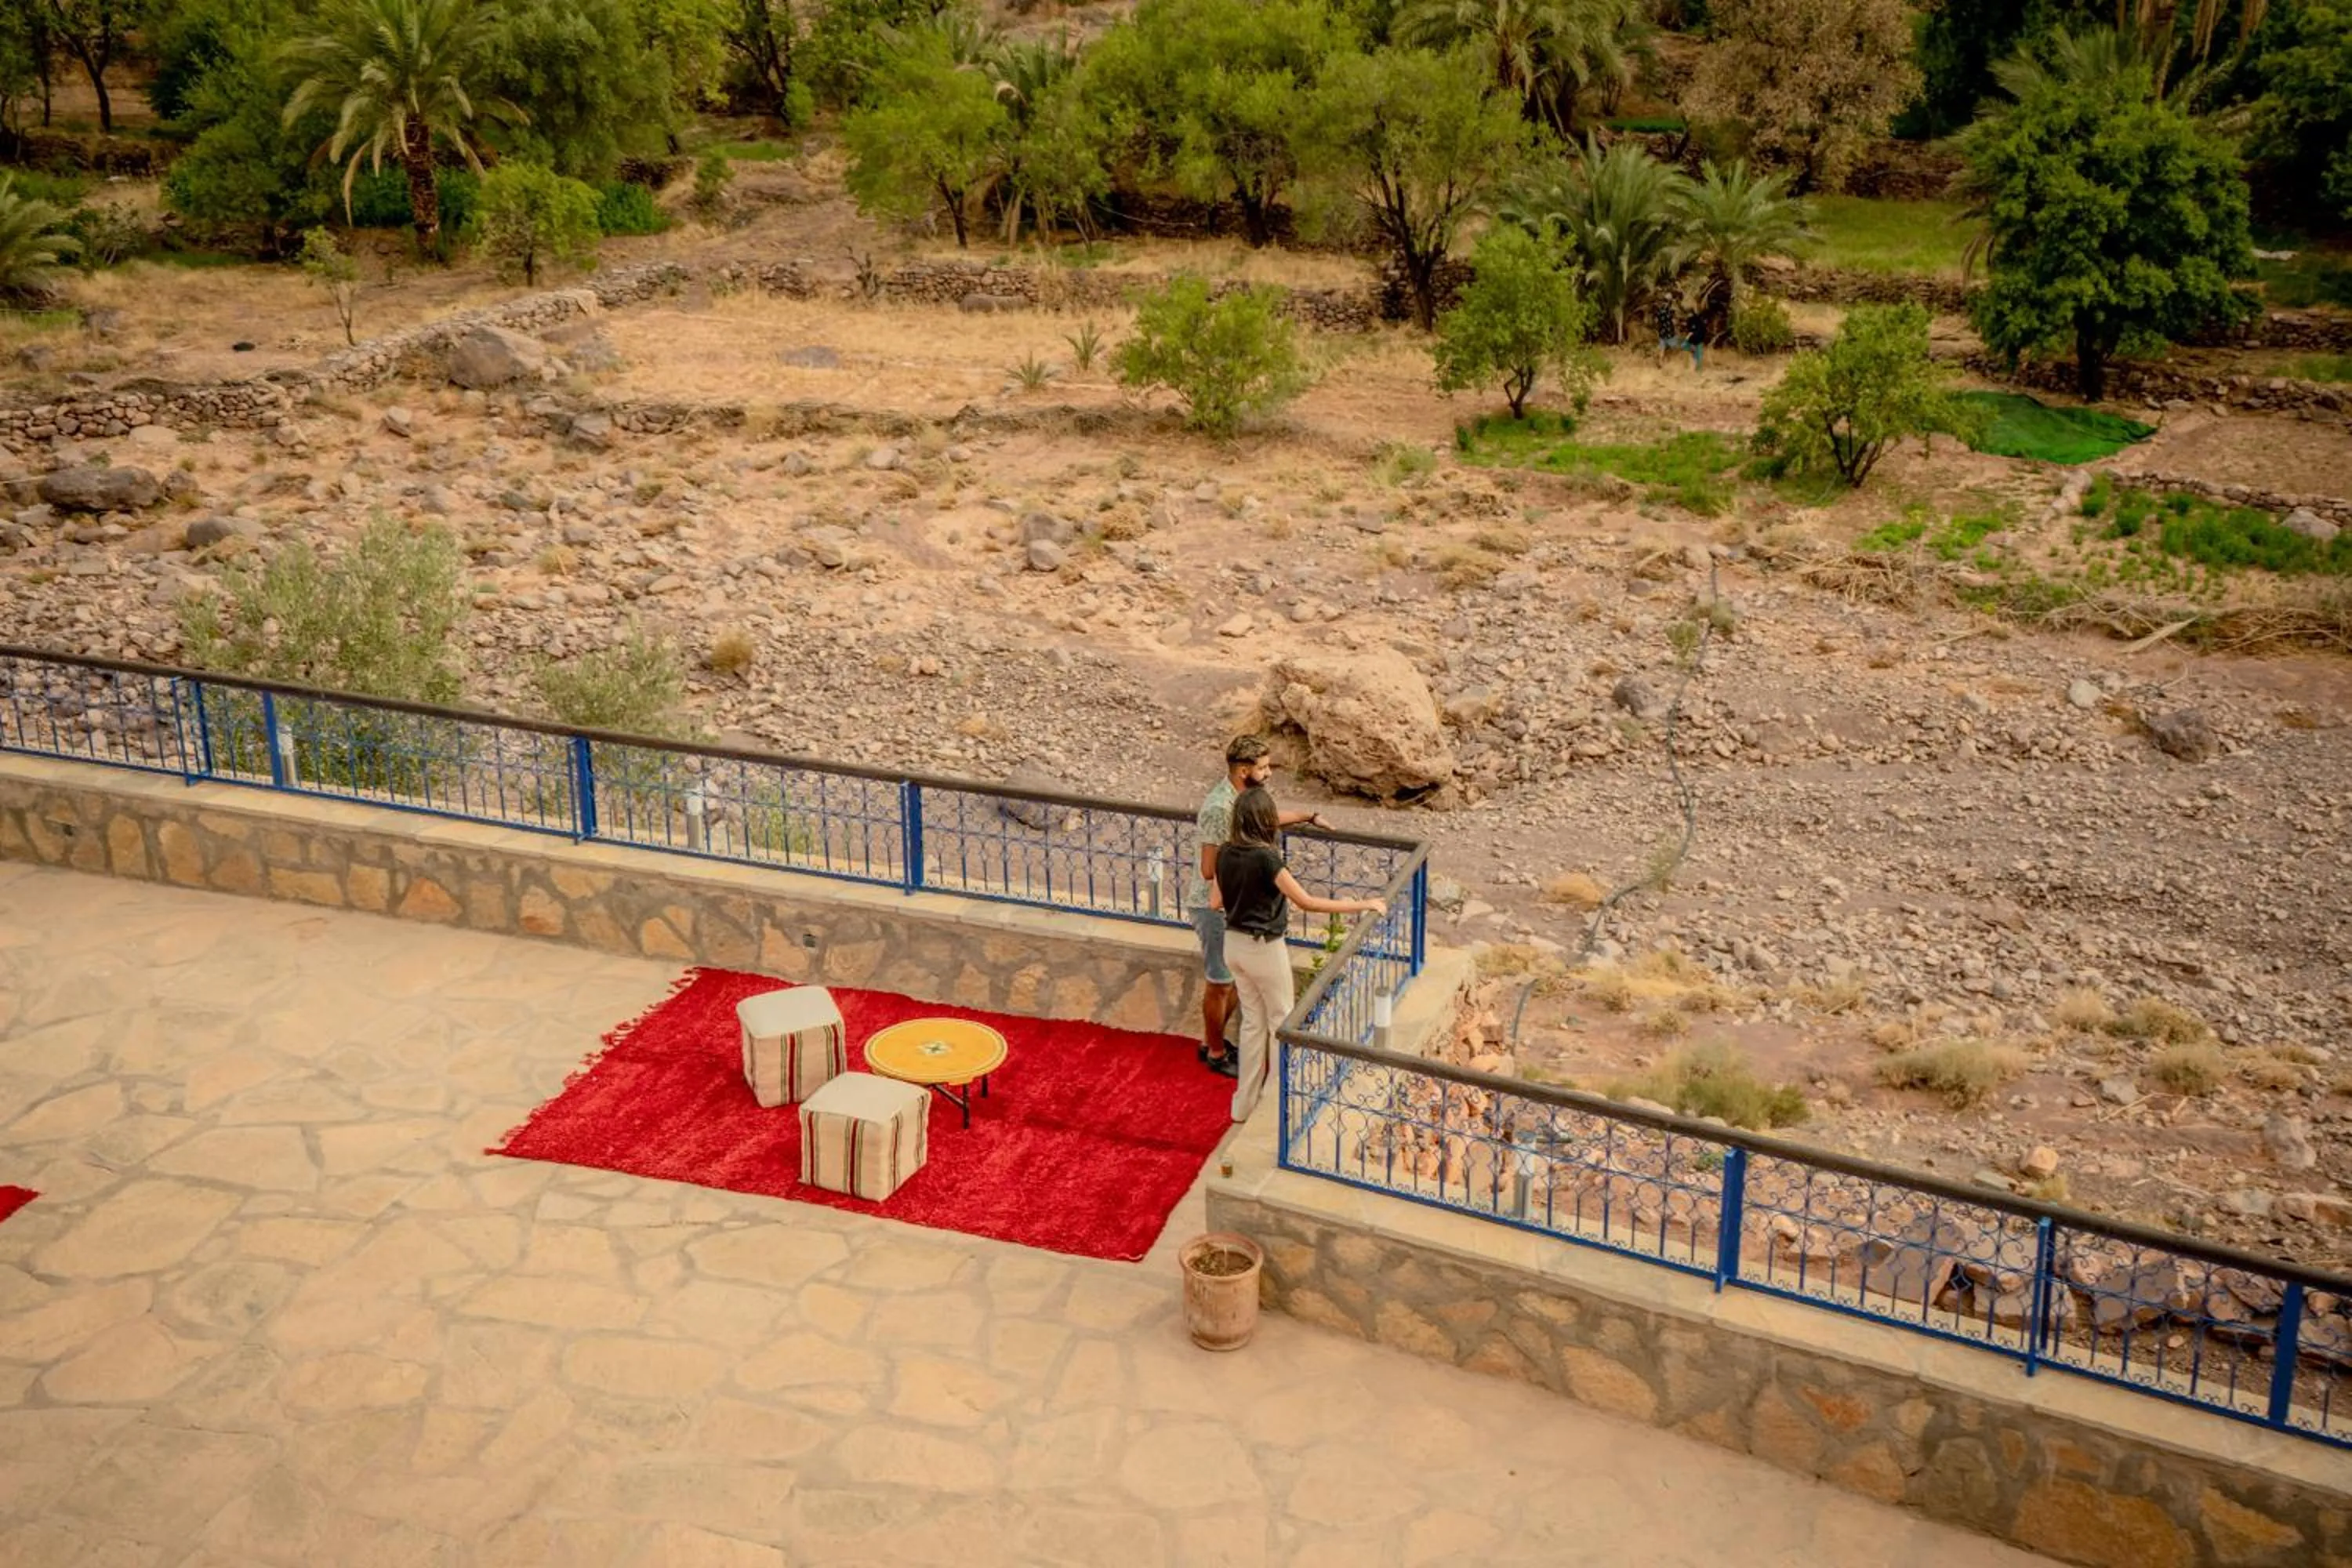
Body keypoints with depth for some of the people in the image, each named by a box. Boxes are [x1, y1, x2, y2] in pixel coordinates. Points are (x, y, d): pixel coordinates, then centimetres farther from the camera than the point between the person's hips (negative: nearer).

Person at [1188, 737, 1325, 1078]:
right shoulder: (1219, 809, -29)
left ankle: (1211, 1040, 37)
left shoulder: (1242, 796, 0)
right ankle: (1216, 1054, 24)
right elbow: (1210, 870, -28)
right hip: (1215, 907, -9)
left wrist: (1307, 816, 28)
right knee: (1220, 984, 7)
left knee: (1235, 979, 20)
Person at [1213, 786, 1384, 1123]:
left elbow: (1217, 901, 7)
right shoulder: (1265, 858, -25)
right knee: (1281, 1023, 12)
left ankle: (1245, 1104, 24)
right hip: (1264, 949, -7)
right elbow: (1307, 902, -25)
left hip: (1234, 944, 7)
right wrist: (1364, 905, -21)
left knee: (1253, 1021, 18)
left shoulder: (1225, 854, -3)